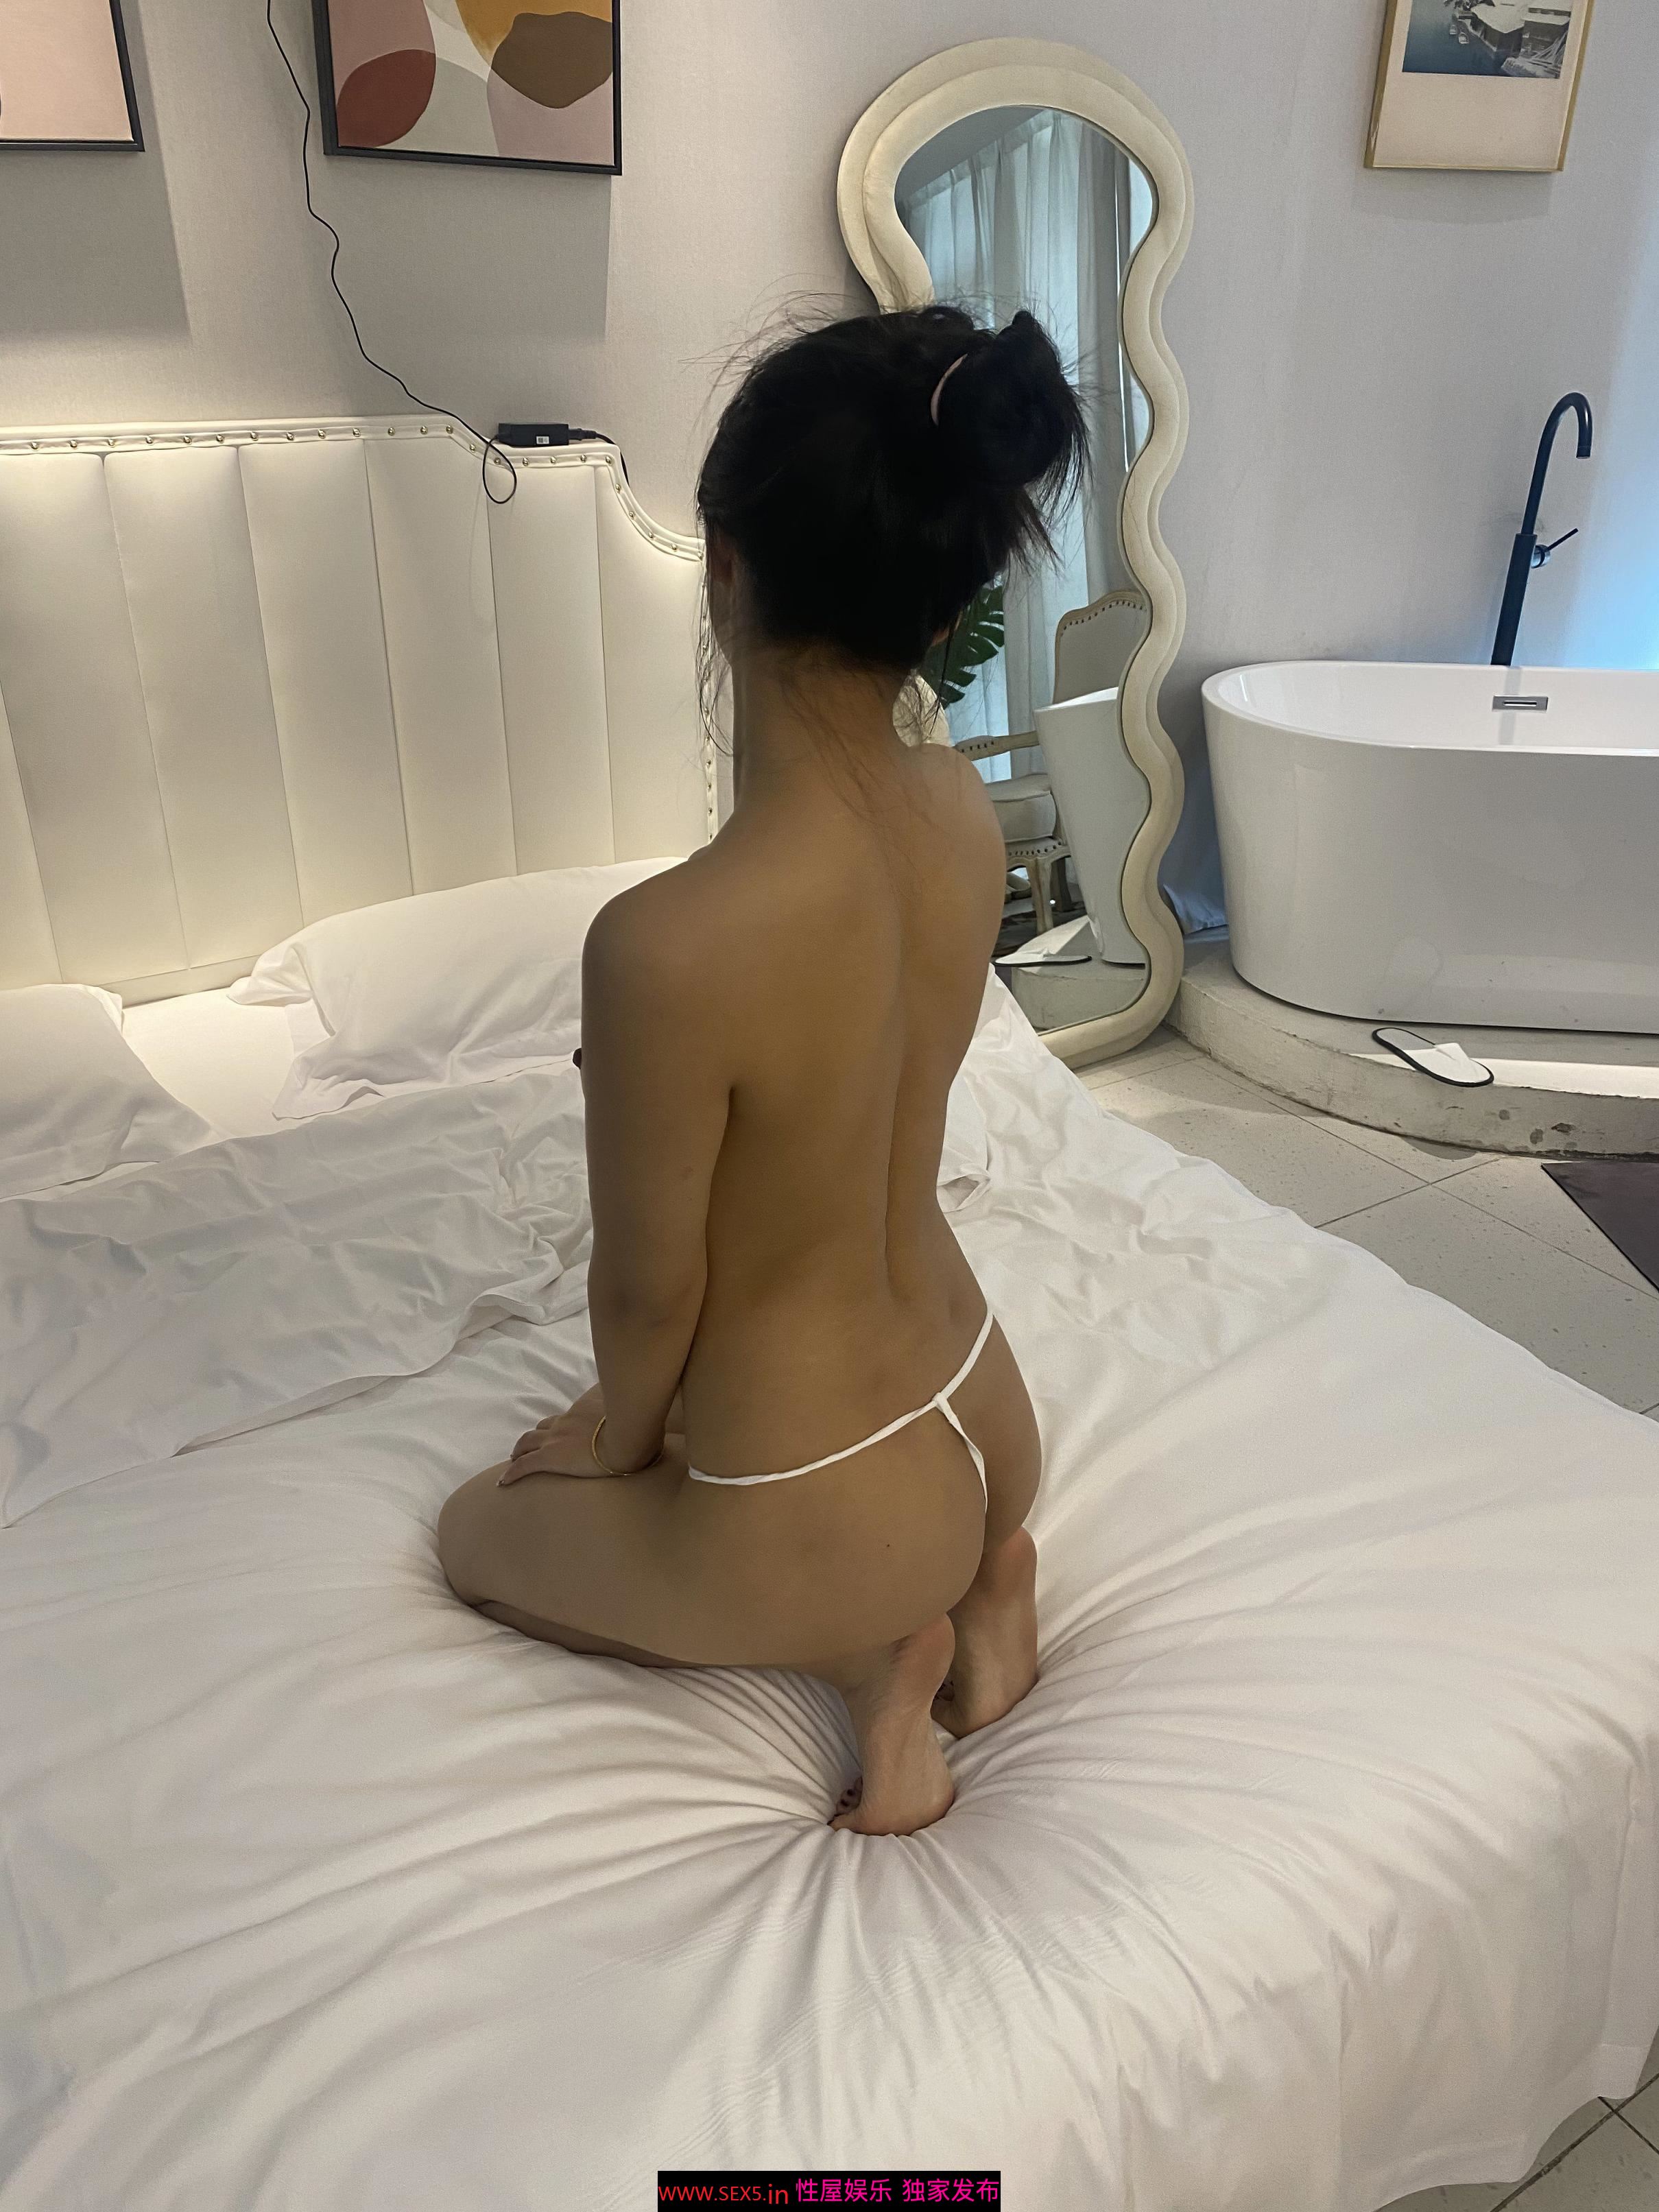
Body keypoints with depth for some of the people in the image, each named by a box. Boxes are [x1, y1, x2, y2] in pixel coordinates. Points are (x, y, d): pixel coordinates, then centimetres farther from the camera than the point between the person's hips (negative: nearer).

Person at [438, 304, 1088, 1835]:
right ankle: (978, 1561, 13)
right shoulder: (965, 810, -13)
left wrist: (617, 1438, 2)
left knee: (481, 1528, 24)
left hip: (827, 1523, -6)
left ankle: (871, 1648, 5)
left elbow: (646, 1289, -19)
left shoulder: (668, 947, -35)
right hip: (991, 1420, 6)